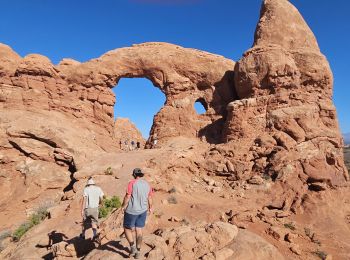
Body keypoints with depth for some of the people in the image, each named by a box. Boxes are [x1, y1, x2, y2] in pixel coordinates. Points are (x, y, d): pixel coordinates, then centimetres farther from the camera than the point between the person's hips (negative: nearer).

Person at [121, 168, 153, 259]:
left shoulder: (132, 183, -15)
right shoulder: (147, 184, 2)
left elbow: (127, 197, -17)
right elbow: (149, 198, 10)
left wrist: (123, 206, -1)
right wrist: (150, 207, 25)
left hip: (131, 211, -5)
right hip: (143, 211, 5)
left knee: (127, 229, 14)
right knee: (139, 231, 14)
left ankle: (132, 246, 0)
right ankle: (137, 251, 19)